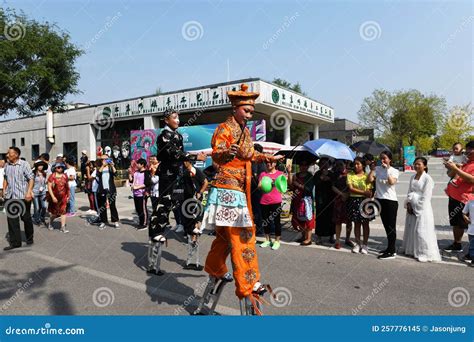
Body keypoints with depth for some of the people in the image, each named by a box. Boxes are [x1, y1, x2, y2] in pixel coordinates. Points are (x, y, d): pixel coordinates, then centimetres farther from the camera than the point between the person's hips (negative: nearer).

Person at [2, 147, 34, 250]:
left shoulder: (24, 164, -8)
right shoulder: (7, 165, 8)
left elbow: (31, 178, -10)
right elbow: (5, 178, 20)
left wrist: (29, 192, -18)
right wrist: (4, 190, 10)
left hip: (22, 196, -5)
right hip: (10, 197, 5)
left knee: (26, 218, 7)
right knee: (12, 219, 5)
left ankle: (29, 238, 25)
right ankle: (15, 242, 14)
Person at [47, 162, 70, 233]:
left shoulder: (65, 176, 4)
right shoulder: (52, 176, -7)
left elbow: (67, 187, 12)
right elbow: (49, 187, -11)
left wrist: (68, 196, 12)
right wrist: (53, 197, -18)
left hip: (63, 197, 2)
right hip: (54, 197, -2)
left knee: (63, 211, -6)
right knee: (54, 212, 11)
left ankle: (63, 227, -4)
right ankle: (50, 223, 38)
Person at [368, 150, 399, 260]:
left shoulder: (394, 171, -3)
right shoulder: (377, 169, 5)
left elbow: (392, 182, -21)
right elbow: (370, 179, -7)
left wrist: (387, 170, -17)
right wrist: (372, 169, -7)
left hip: (391, 200, -5)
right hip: (380, 200, 5)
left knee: (391, 226, -2)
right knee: (386, 226, 15)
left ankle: (391, 252, 3)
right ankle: (390, 248, 27)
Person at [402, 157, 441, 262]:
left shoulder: (428, 179, -10)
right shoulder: (412, 177, 10)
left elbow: (426, 197, -14)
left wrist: (416, 208, -13)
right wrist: (408, 204, -2)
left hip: (422, 208, -7)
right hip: (412, 208, 7)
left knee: (422, 231, -5)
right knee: (411, 229, 12)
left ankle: (426, 254, 4)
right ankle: (411, 250, 25)